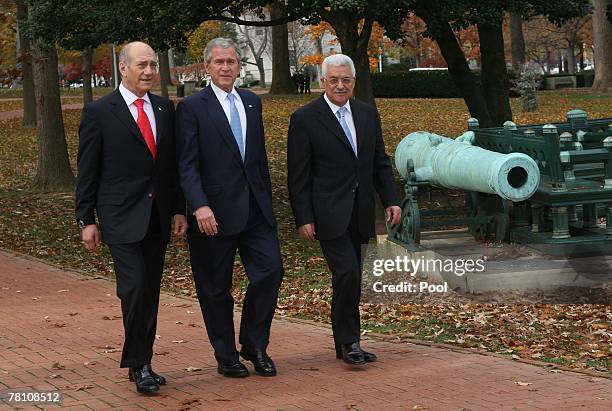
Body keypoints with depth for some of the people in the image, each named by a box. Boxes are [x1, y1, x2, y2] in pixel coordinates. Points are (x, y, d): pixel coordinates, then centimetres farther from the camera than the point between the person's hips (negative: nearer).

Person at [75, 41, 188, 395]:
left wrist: (179, 209, 9)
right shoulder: (99, 112, -4)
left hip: (157, 217, 5)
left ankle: (141, 364, 19)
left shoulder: (165, 108, 10)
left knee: (150, 293, 8)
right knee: (134, 287, -15)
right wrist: (86, 220, -4)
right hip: (121, 217, -5)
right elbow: (87, 171, -2)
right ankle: (138, 364, -2)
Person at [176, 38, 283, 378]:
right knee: (216, 288, 4)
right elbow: (187, 164, -11)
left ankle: (254, 346, 13)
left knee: (270, 271, -4)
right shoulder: (193, 107, -5)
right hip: (215, 212, -5)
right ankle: (226, 356, 18)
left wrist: (267, 198, 16)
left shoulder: (253, 102, 13)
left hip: (256, 207, 5)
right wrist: (200, 206, -22)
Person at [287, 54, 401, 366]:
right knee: (347, 273, -16)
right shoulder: (305, 119, -6)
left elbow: (380, 162, 16)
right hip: (328, 214, -6)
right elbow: (298, 175, -6)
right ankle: (349, 341, -4)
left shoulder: (368, 114, 11)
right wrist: (303, 218, -11)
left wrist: (390, 200, 5)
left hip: (358, 213, 6)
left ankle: (345, 344, 18)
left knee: (350, 278, 10)